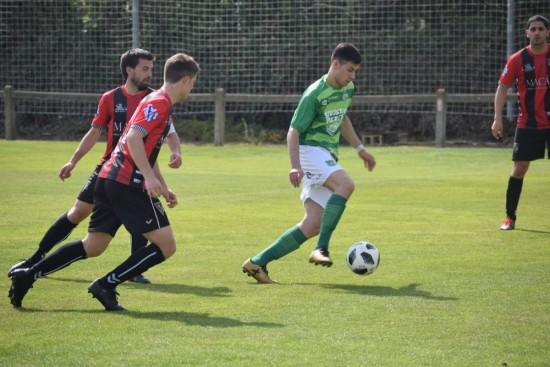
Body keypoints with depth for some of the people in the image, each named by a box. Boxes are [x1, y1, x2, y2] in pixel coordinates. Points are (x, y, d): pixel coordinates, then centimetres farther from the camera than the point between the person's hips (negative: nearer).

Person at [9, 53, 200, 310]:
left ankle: (27, 275, 10)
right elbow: (134, 137, -23)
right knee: (165, 246, -6)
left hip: (110, 180, 10)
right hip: (128, 184, -10)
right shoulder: (159, 103, -10)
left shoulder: (158, 102, 21)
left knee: (93, 246, 13)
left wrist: (163, 188, 27)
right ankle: (106, 285, -7)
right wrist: (150, 177, -29)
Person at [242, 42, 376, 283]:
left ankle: (257, 263, 1)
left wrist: (360, 148, 30)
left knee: (313, 225, -3)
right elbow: (294, 131, -15)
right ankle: (321, 250, -34)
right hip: (311, 150, -8)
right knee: (345, 184, -35)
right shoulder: (315, 94, -14)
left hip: (328, 158, 8)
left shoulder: (347, 89, 11)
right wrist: (295, 166, -27)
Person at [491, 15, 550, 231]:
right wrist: (498, 119, -9)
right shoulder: (518, 60, -3)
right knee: (519, 168, -1)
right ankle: (510, 217, 10)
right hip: (527, 124, 0)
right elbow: (502, 88, 1)